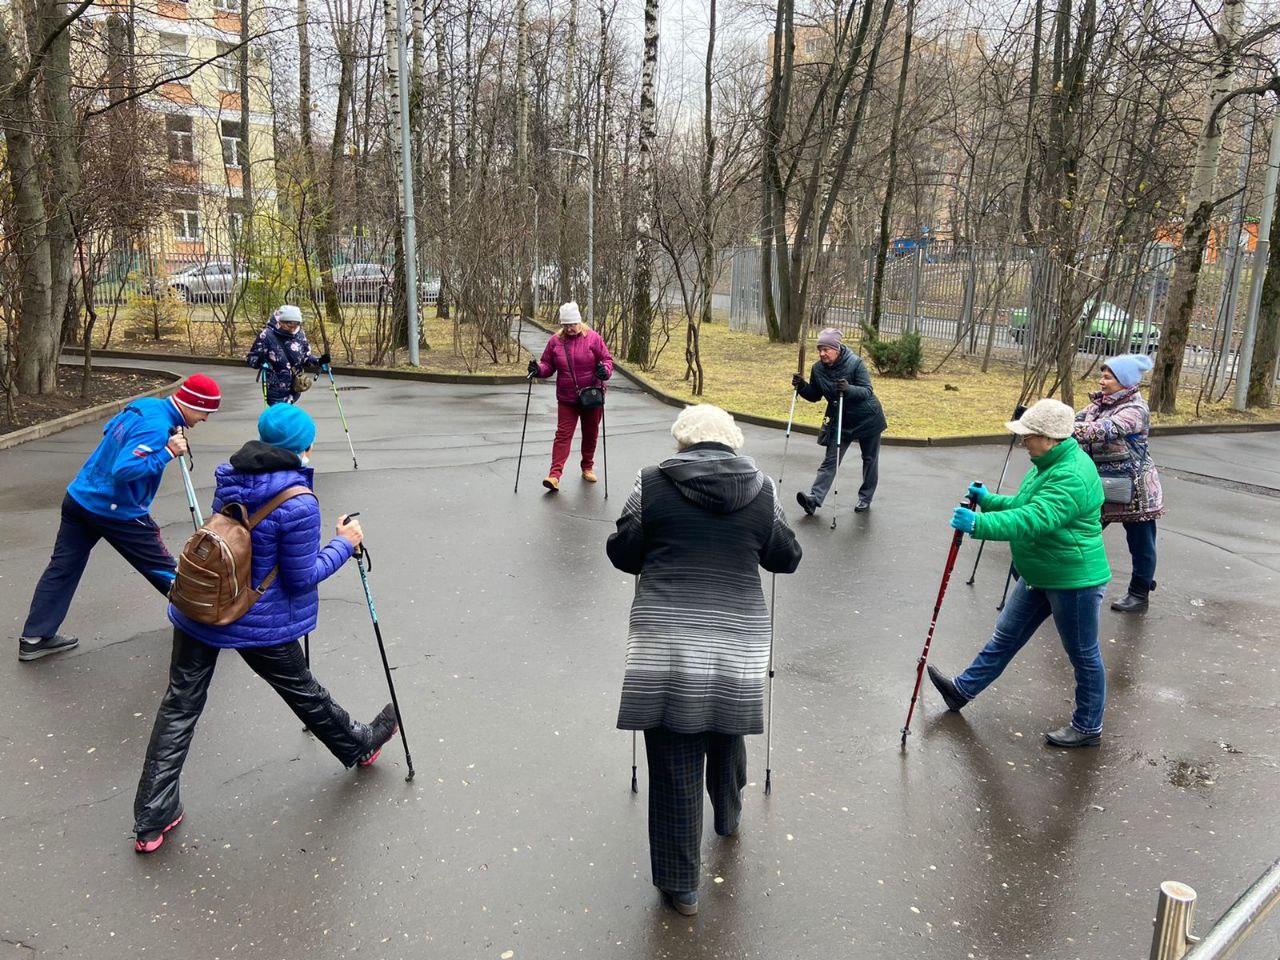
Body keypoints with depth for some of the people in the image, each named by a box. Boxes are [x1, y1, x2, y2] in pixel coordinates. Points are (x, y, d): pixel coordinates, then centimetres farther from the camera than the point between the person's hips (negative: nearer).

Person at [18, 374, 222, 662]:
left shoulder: (145, 404, 3)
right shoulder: (158, 428, -25)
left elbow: (109, 429, 20)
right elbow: (124, 469, -31)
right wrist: (167, 453, -27)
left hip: (79, 498, 8)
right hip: (116, 511, -8)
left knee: (62, 568, 13)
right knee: (164, 570, 6)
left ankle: (34, 638, 20)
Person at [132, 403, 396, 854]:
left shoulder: (229, 478, -2)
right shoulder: (298, 504, -23)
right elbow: (302, 577, -15)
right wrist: (344, 544, -5)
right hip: (260, 625, -5)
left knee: (179, 706, 12)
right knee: (304, 693, 18)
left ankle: (151, 821, 19)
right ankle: (359, 745, 44)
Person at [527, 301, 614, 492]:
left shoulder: (593, 338, -6)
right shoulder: (555, 340, 1)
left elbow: (606, 359, -4)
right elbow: (548, 365, 7)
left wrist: (605, 370, -25)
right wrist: (539, 369, -14)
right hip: (566, 398, 1)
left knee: (590, 434, 13)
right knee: (563, 434, -6)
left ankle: (588, 467, 33)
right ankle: (555, 474, -12)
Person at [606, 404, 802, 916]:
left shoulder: (653, 483, -4)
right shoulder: (763, 490, 1)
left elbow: (622, 553, 2)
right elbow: (787, 559, 10)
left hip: (665, 652, -2)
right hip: (738, 651, 3)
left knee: (674, 769, 9)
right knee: (726, 740, 27)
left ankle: (680, 885, 23)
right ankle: (728, 818, 54)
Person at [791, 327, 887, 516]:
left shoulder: (855, 363, -21)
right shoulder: (818, 369, -8)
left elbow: (867, 391, -27)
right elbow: (815, 396, 4)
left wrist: (849, 389, -45)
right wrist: (802, 387, -16)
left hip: (867, 419, -3)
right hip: (840, 421, 3)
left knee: (870, 460, 10)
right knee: (830, 460, -6)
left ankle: (865, 499, 25)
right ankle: (814, 498, -16)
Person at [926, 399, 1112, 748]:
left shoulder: (1073, 477, -27)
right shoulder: (1050, 464, 6)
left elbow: (1034, 519, -38)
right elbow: (1025, 506, 19)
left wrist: (980, 524, -43)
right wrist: (988, 500, 8)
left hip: (1074, 580, -10)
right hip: (1040, 575, 10)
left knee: (1083, 655, 9)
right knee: (1006, 636, 19)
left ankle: (1088, 727, 26)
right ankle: (963, 689, 31)